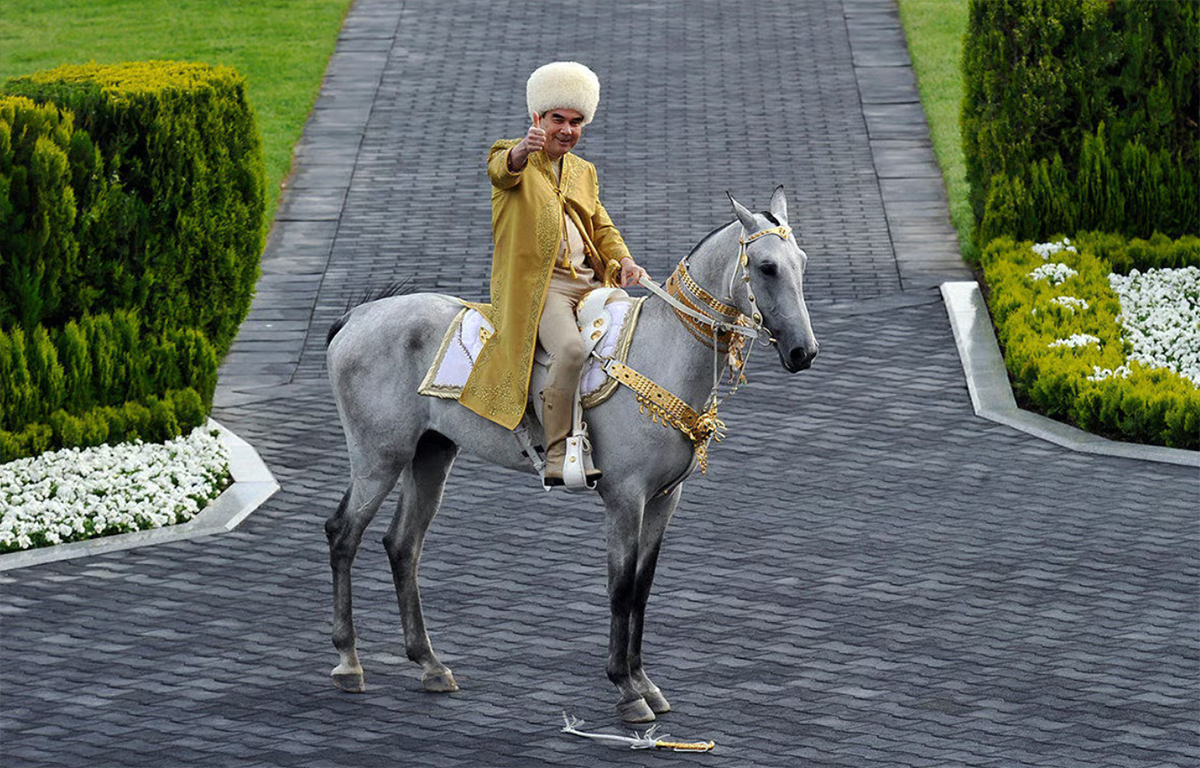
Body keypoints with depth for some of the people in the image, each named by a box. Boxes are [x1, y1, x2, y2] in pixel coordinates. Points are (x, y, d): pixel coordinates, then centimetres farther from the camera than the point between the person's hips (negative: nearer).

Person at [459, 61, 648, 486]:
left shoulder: (584, 172, 26)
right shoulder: (514, 155, 7)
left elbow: (602, 227, 26)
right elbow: (501, 168, -18)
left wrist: (623, 260, 2)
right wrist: (523, 149, -44)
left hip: (591, 283, 7)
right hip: (538, 284, -7)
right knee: (570, 348, -33)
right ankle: (556, 456, -27)